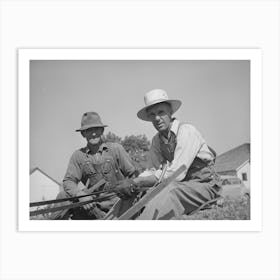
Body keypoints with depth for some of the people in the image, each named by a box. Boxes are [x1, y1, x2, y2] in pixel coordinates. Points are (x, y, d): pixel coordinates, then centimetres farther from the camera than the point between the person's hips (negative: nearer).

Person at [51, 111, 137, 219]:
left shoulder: (116, 149, -2)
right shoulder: (78, 155, 2)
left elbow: (133, 174, 3)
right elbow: (68, 181, -5)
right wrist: (80, 195, -24)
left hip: (118, 201, -2)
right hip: (94, 204, 2)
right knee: (64, 196, -18)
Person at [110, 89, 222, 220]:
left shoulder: (187, 130, -17)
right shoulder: (156, 140, 5)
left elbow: (176, 173, -24)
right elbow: (159, 173, 4)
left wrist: (138, 182, -20)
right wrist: (134, 182, -16)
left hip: (205, 185, -6)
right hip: (182, 186, 7)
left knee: (171, 190, -37)